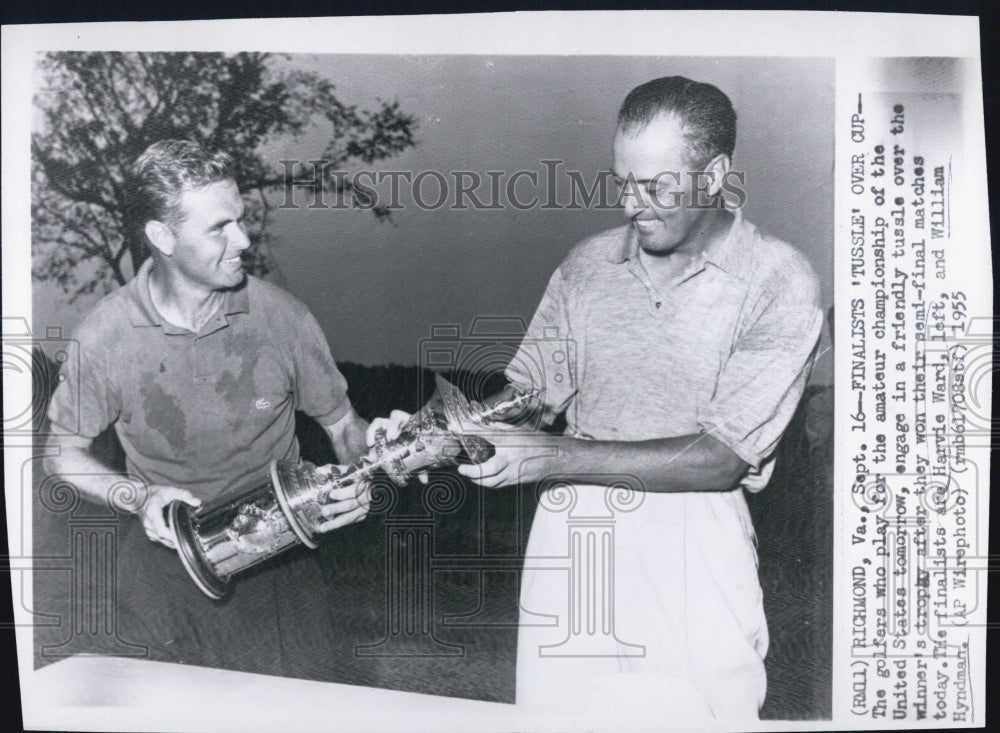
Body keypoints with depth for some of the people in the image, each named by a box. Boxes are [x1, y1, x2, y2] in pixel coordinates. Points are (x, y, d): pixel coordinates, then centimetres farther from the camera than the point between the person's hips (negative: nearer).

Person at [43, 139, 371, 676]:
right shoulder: (105, 335, -11)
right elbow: (63, 452, 2)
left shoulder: (281, 318, -12)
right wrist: (138, 497, -16)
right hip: (164, 563, 0)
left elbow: (342, 424, 2)